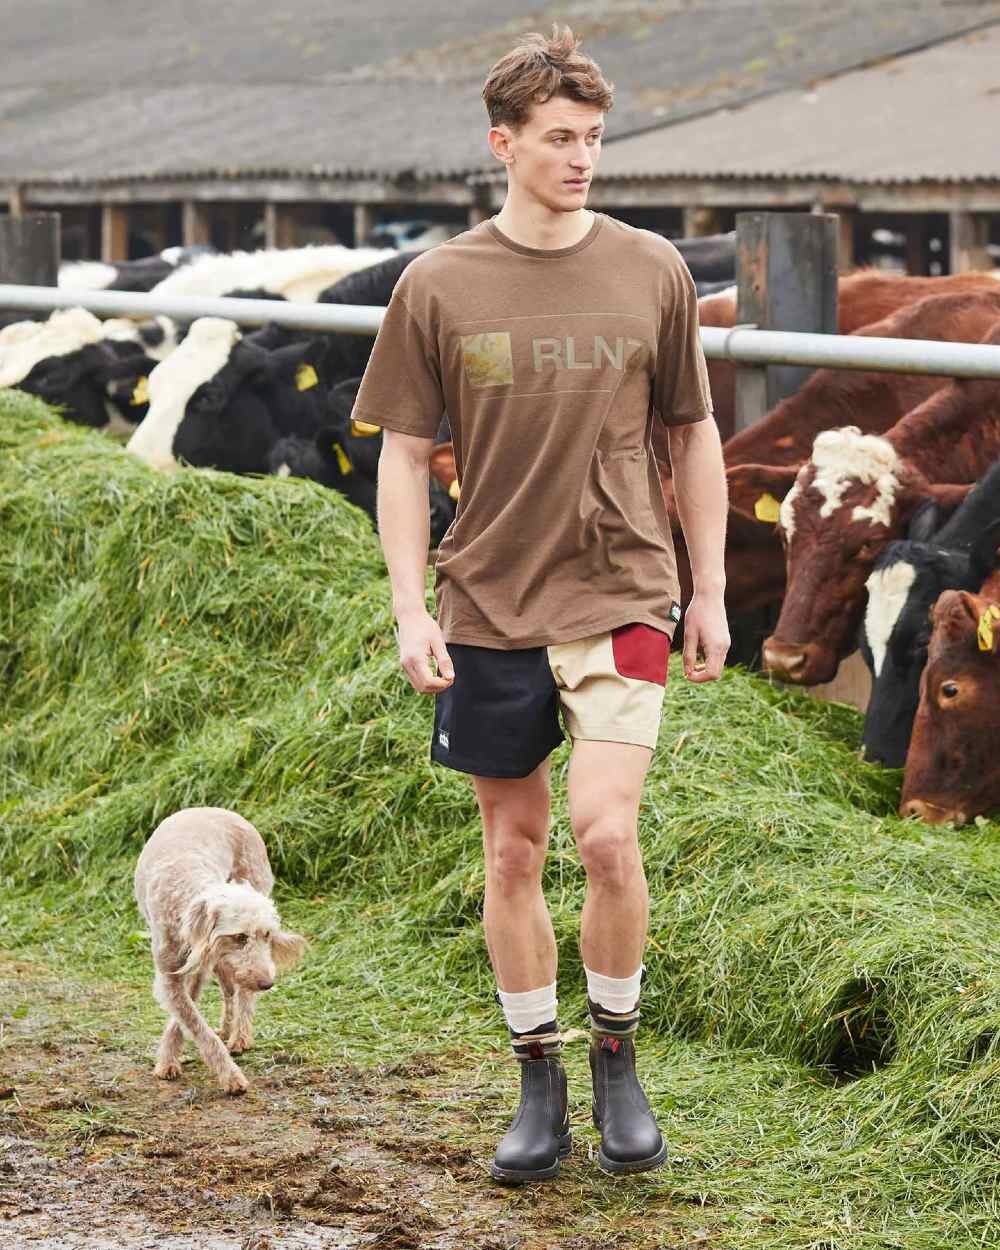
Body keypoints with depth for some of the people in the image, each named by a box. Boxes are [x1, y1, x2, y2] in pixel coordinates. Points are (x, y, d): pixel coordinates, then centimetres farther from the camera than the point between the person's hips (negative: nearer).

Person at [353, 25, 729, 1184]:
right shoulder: (438, 286, -1)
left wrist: (709, 592, 9)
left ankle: (617, 1057, 7)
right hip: (489, 607, 1)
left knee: (604, 829, -15)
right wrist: (411, 609, -4)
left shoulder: (653, 273, 2)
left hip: (622, 597, -1)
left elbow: (693, 435, 11)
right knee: (512, 851, 7)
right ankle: (538, 1083, 20)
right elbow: (402, 452, 4)